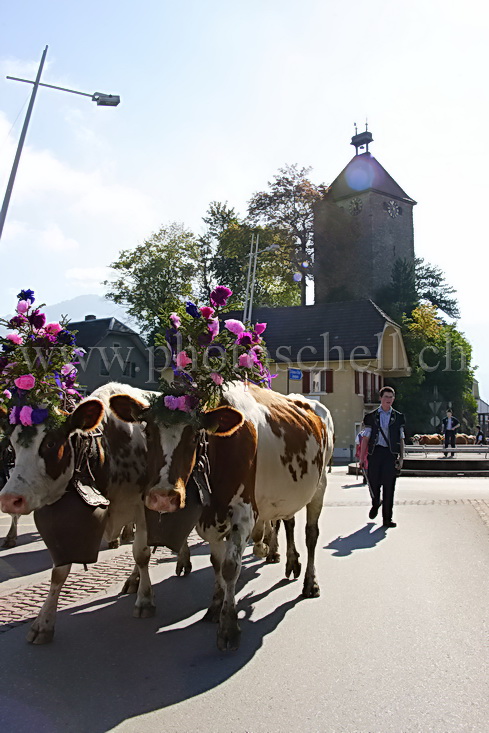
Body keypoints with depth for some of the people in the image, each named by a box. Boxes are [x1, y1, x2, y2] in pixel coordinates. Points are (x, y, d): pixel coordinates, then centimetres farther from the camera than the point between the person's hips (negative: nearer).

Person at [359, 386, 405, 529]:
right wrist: (362, 458, 1)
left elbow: (401, 439, 13)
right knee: (373, 482, 1)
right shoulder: (371, 416, 8)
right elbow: (365, 438, 6)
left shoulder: (398, 417, 12)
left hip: (391, 454, 0)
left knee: (389, 486, -1)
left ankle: (387, 519, 8)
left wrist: (401, 457, 4)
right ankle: (375, 504, 34)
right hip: (375, 452, 0)